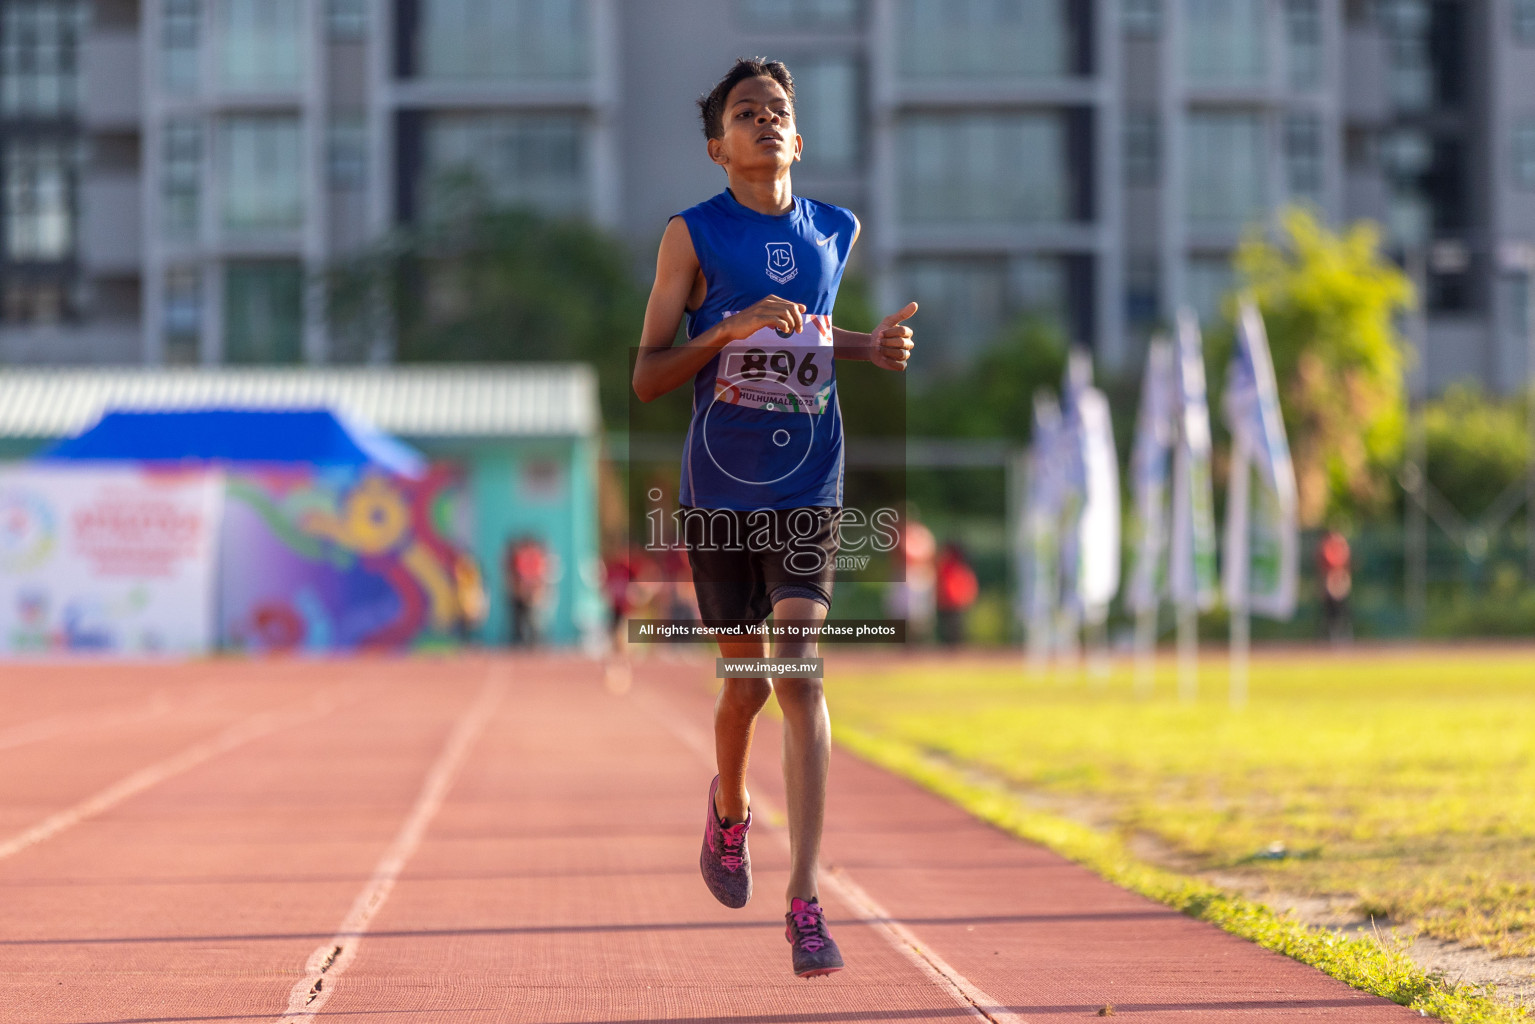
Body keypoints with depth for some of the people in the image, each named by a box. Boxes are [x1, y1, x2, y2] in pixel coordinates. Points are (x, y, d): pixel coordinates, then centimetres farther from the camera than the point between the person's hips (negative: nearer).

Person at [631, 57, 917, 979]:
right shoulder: (693, 235, -4)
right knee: (746, 682, 10)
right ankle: (729, 808, 44)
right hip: (718, 494, -1)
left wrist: (874, 347, 6)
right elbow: (646, 378, -5)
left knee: (800, 674, -12)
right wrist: (732, 327, -20)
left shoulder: (837, 232, 7)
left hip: (809, 492, 1)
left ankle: (805, 902, -14)